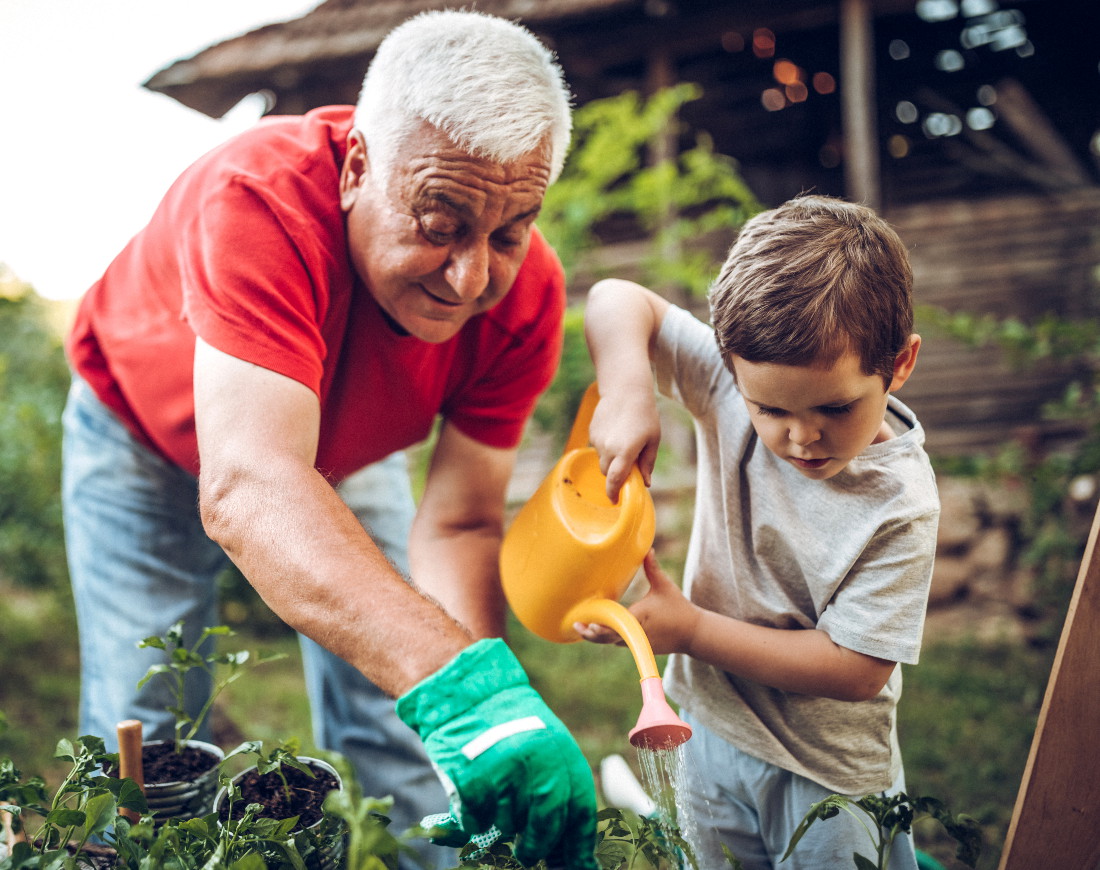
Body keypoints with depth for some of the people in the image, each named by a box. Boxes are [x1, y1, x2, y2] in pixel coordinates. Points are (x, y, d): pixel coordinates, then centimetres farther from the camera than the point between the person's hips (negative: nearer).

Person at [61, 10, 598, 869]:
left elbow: (458, 525, -24)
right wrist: (459, 682, -65)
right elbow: (246, 489, -53)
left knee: (398, 739, -1)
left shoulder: (525, 294, -29)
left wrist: (484, 720, -41)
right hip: (149, 435, -2)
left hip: (344, 447, 3)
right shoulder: (259, 198, -42)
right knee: (141, 741, -4)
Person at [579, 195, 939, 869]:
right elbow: (618, 301, -12)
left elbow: (856, 669, -24)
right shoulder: (740, 380, -17)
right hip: (710, 720, 5)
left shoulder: (900, 504, -26)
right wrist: (628, 395, -31)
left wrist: (690, 629, -25)